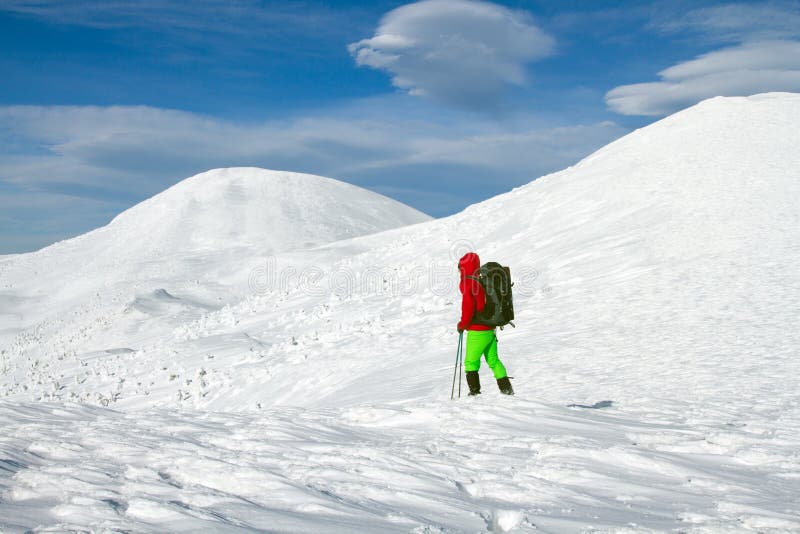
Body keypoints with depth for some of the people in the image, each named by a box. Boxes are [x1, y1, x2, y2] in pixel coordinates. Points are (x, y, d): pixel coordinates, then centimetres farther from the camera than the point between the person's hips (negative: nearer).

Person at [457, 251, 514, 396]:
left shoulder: (468, 284, -14)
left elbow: (468, 308, -19)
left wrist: (462, 325, -5)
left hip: (477, 331, -8)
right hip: (491, 329, 8)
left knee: (471, 362, 1)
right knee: (493, 360, 17)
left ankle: (475, 391, -3)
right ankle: (506, 388, 16)